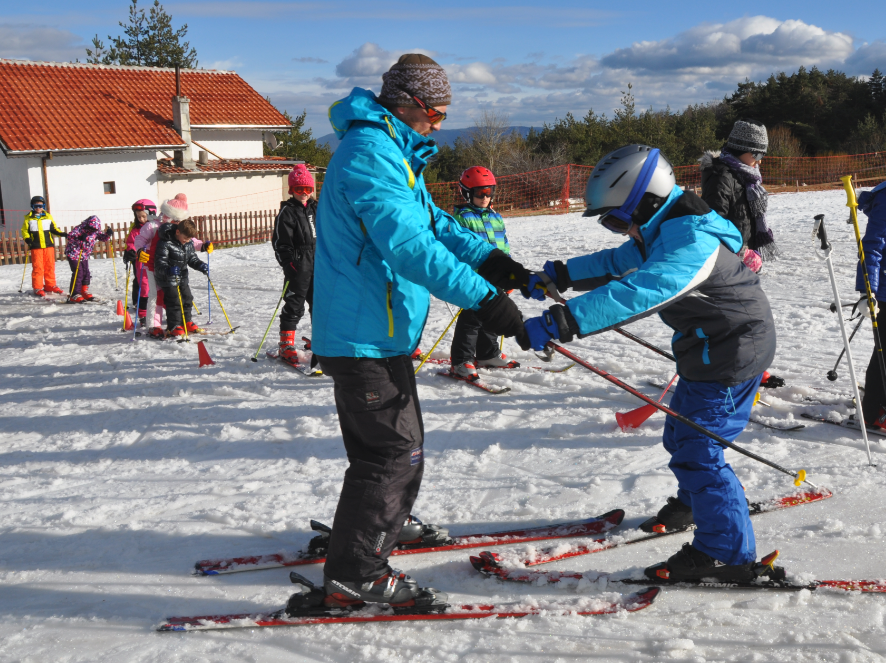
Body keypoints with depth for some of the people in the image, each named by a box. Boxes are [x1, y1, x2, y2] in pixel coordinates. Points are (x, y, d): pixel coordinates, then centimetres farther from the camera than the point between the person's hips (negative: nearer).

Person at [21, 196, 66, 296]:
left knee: (50, 266, 6)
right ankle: (37, 288, 3)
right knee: (37, 267, -3)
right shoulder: (28, 218, 5)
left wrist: (62, 234, 1)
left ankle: (50, 285, 17)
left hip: (48, 245, 3)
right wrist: (27, 238, -11)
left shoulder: (48, 216, 11)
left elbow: (54, 229, 16)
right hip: (36, 247, -2)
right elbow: (24, 230, 7)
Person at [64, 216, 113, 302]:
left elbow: (102, 238, 9)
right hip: (73, 254, -7)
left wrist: (108, 234, -12)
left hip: (84, 256, 7)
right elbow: (70, 236, -26)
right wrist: (79, 238, -42)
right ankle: (74, 295, -7)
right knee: (78, 273, -12)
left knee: (86, 273, 9)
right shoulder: (80, 229, -19)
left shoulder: (95, 231, 0)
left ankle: (84, 292, 25)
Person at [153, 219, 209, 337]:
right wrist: (168, 270, -44)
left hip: (182, 277, 8)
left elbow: (192, 258, 9)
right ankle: (173, 327, 0)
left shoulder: (189, 243, 1)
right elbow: (159, 262, -25)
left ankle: (186, 322, 28)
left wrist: (200, 265, -12)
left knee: (187, 298, 12)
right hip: (167, 278, -7)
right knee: (174, 301, -9)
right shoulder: (165, 243, -22)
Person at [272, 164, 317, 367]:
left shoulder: (316, 209, 14)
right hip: (298, 267, -6)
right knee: (294, 305, -4)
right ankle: (286, 344, 3)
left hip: (318, 266, 6)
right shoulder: (287, 212, -6)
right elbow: (280, 242, -10)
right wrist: (288, 265, -17)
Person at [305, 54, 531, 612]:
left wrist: (492, 260, 1)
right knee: (395, 451, -7)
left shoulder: (395, 153, 17)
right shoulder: (370, 152, -19)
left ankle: (383, 528, 42)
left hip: (377, 332, 11)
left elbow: (434, 222, 17)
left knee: (398, 443, 23)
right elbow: (406, 244, -32)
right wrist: (483, 298, -36)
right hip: (366, 335, -11)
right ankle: (354, 575, 1)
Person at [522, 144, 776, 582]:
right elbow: (617, 264, 15)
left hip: (733, 355, -10)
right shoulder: (662, 232, 1)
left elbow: (638, 295, -46)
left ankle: (728, 553, 2)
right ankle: (695, 502, 48)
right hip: (708, 349, 10)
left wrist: (562, 322, -52)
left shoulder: (690, 241, -32)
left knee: (698, 448, -9)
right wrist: (558, 276, 3)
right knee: (681, 435, 23)